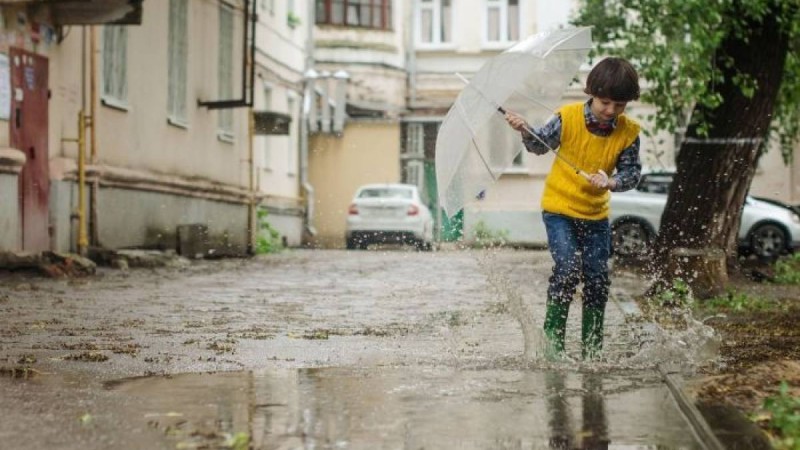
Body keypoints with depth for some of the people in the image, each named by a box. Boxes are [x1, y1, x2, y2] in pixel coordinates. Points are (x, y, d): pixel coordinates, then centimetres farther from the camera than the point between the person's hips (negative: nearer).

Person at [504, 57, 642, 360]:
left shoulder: (628, 133, -8)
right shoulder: (568, 118, -13)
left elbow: (632, 172, -5)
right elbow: (540, 145, 0)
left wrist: (611, 182, -24)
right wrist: (525, 131, -19)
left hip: (596, 214, 3)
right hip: (559, 208, -3)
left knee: (598, 278, 2)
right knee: (568, 268, -18)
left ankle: (592, 349, 15)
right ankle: (552, 336, -5)